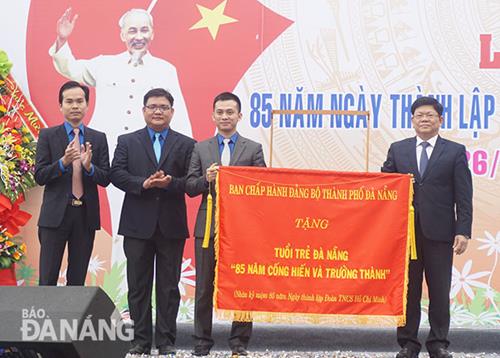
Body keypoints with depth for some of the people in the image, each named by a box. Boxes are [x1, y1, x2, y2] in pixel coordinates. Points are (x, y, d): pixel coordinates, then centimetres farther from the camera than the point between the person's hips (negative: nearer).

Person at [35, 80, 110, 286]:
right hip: (55, 214, -2)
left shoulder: (98, 138, 8)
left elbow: (106, 179, 3)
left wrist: (89, 166, -17)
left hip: (86, 216, 2)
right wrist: (63, 162, -20)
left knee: (78, 279, 9)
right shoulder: (48, 136, 3)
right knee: (47, 279, -2)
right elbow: (39, 176, -3)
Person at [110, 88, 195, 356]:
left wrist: (170, 183, -18)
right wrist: (143, 184, -17)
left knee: (168, 287, 5)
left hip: (172, 225, 0)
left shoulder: (186, 145, 7)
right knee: (138, 286, 6)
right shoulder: (127, 142, 9)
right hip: (137, 224, 1)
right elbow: (116, 174, -3)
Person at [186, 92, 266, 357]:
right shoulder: (201, 149, 10)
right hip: (208, 226, 1)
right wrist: (206, 179, -13)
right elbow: (190, 188, 6)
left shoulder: (253, 149, 7)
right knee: (204, 286, 7)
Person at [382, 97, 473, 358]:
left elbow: (463, 196, 1)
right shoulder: (397, 150, 11)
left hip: (439, 232, -1)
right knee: (407, 290, 6)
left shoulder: (455, 152, 5)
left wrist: (463, 231, -7)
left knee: (440, 292, 4)